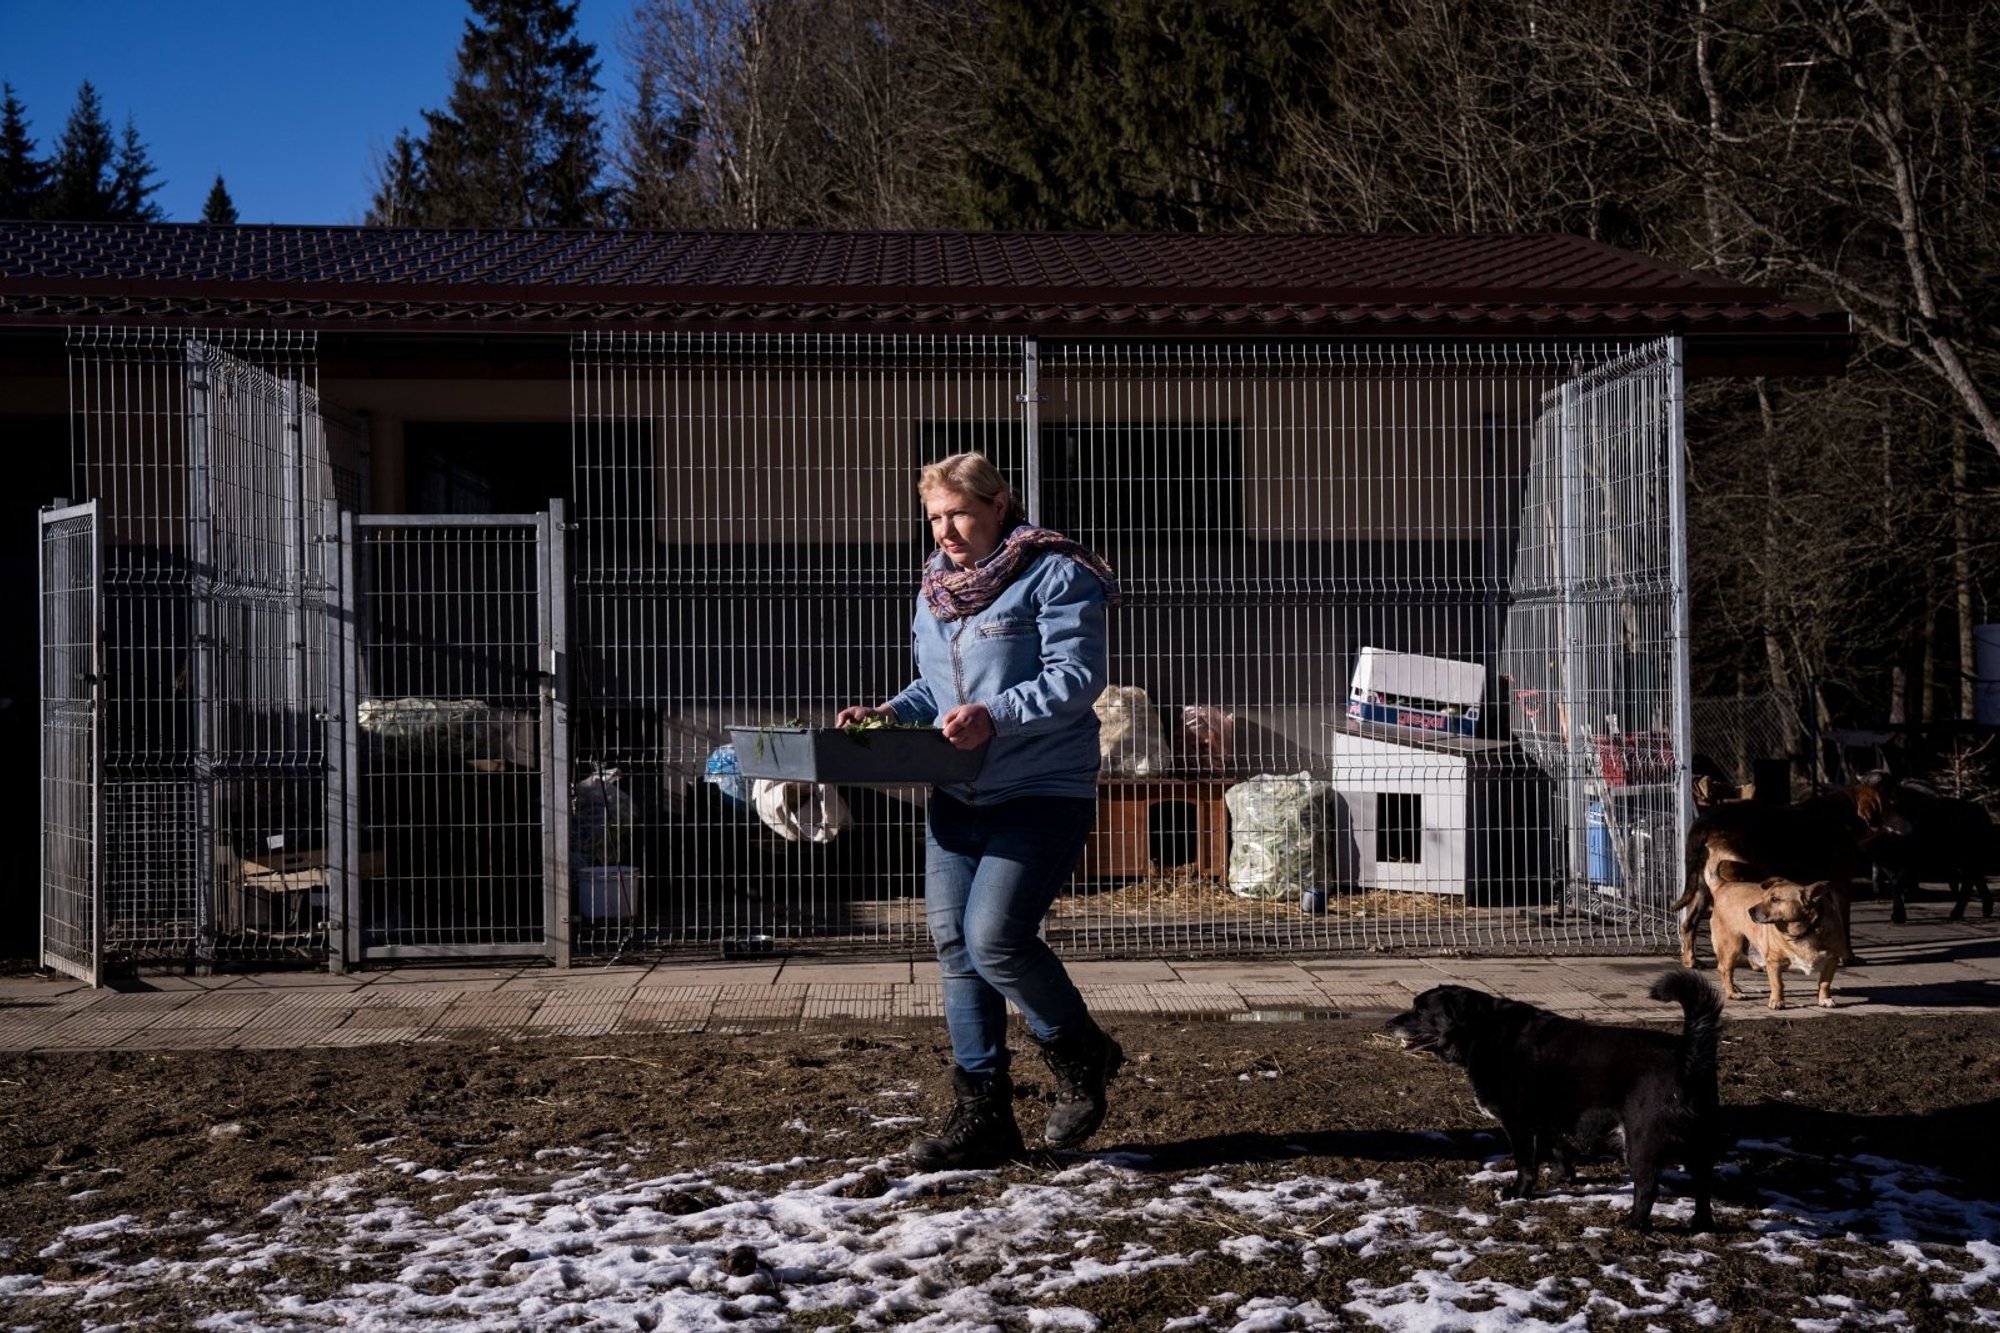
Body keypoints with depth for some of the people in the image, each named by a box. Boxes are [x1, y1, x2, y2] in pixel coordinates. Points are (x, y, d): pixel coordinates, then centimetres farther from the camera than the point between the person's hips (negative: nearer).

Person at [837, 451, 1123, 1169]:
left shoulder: (1054, 574, -8)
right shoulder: (934, 587, 16)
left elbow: (1077, 677, -16)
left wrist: (996, 715, -27)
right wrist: (891, 712, 4)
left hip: (1042, 798, -8)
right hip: (956, 799, 8)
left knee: (996, 937, -17)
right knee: (956, 948, 5)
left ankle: (1080, 1056, 11)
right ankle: (982, 1119, 13)